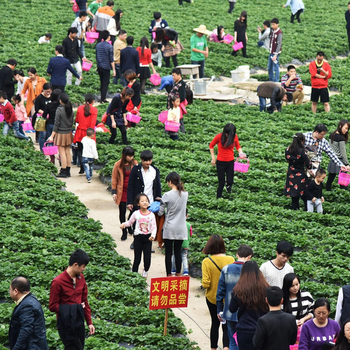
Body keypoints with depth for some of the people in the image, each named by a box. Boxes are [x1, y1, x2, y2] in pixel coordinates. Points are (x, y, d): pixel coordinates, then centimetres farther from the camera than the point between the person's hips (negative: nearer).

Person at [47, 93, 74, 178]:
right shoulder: (71, 110, 2)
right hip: (69, 133, 7)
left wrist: (52, 136, -11)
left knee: (62, 153, -2)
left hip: (61, 134, -7)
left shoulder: (59, 110, -17)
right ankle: (68, 171, 15)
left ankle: (63, 172, 0)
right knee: (68, 152, 11)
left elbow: (56, 124, -16)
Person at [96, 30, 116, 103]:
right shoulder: (109, 46, -14)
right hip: (106, 68, -6)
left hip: (99, 67, 6)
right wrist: (114, 70, -8)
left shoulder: (98, 45, 5)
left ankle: (102, 98, 20)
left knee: (102, 83, 16)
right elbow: (111, 59, -14)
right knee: (105, 83, 1)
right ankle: (103, 99, 0)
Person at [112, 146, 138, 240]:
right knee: (122, 212, 4)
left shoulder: (135, 163, 0)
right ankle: (124, 232, 15)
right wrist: (114, 192, -4)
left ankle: (129, 226, 28)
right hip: (122, 192, -1)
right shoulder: (118, 165, -5)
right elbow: (114, 179, 1)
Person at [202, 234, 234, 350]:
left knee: (215, 323, 17)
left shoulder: (206, 262, -15)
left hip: (212, 297, 0)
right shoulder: (230, 260, -11)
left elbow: (205, 284, -18)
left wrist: (204, 284, 4)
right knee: (226, 325, 7)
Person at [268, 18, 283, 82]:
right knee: (269, 67, 16)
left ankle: (276, 81, 3)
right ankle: (271, 81, 29)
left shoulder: (279, 33, -15)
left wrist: (275, 55, -22)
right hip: (271, 53, 9)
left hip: (275, 53, -9)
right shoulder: (273, 32, 10)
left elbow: (279, 44, -18)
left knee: (275, 68, -4)